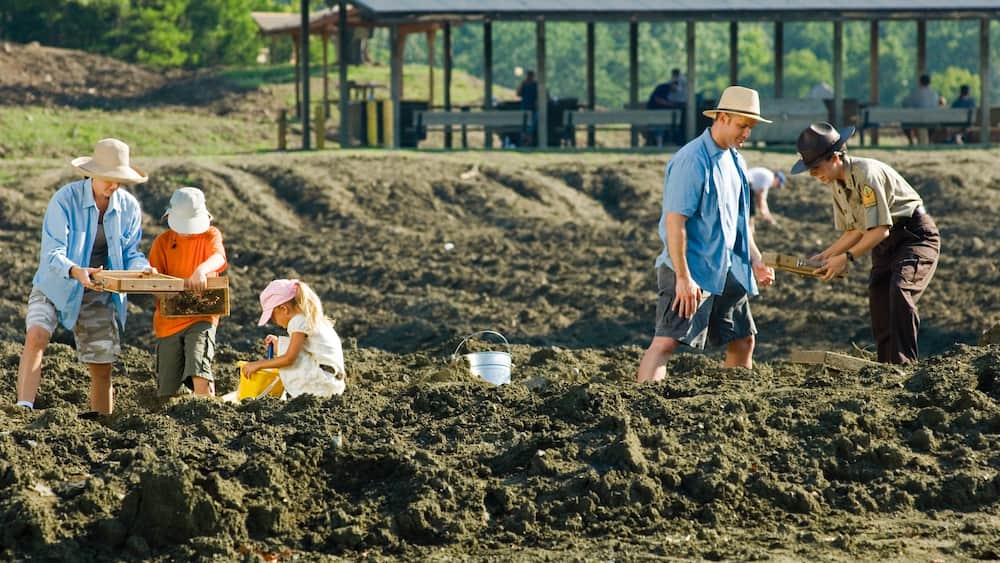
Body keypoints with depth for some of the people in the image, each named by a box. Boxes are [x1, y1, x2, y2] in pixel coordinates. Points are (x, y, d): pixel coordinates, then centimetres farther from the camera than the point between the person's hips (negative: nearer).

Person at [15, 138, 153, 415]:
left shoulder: (129, 207, -4)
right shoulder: (65, 200, -17)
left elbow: (130, 253, 4)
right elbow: (53, 252, -21)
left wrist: (143, 268, -20)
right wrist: (76, 272, -42)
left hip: (98, 294, 4)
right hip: (56, 286, -3)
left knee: (102, 368, 3)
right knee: (36, 336, -29)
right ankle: (23, 411, -36)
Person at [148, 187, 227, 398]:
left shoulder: (210, 235, 1)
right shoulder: (163, 241, 7)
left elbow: (218, 257, -22)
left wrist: (201, 270, -45)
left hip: (201, 316, -3)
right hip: (169, 322, 3)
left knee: (199, 376, -26)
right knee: (169, 392, 6)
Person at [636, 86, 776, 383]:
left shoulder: (735, 160, 13)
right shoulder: (691, 161, -17)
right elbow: (674, 221, -21)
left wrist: (755, 259, 12)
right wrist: (683, 277, -24)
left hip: (727, 270, 9)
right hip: (692, 270, -9)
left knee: (743, 341, 14)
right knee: (666, 341, -17)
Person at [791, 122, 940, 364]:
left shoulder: (866, 173, -24)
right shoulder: (838, 183, 4)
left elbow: (881, 229, -25)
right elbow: (855, 231, 14)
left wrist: (846, 257, -23)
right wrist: (827, 255, 1)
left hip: (916, 235, -10)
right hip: (885, 245, 10)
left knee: (900, 290, -29)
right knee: (878, 304, 1)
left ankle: (905, 363, -31)